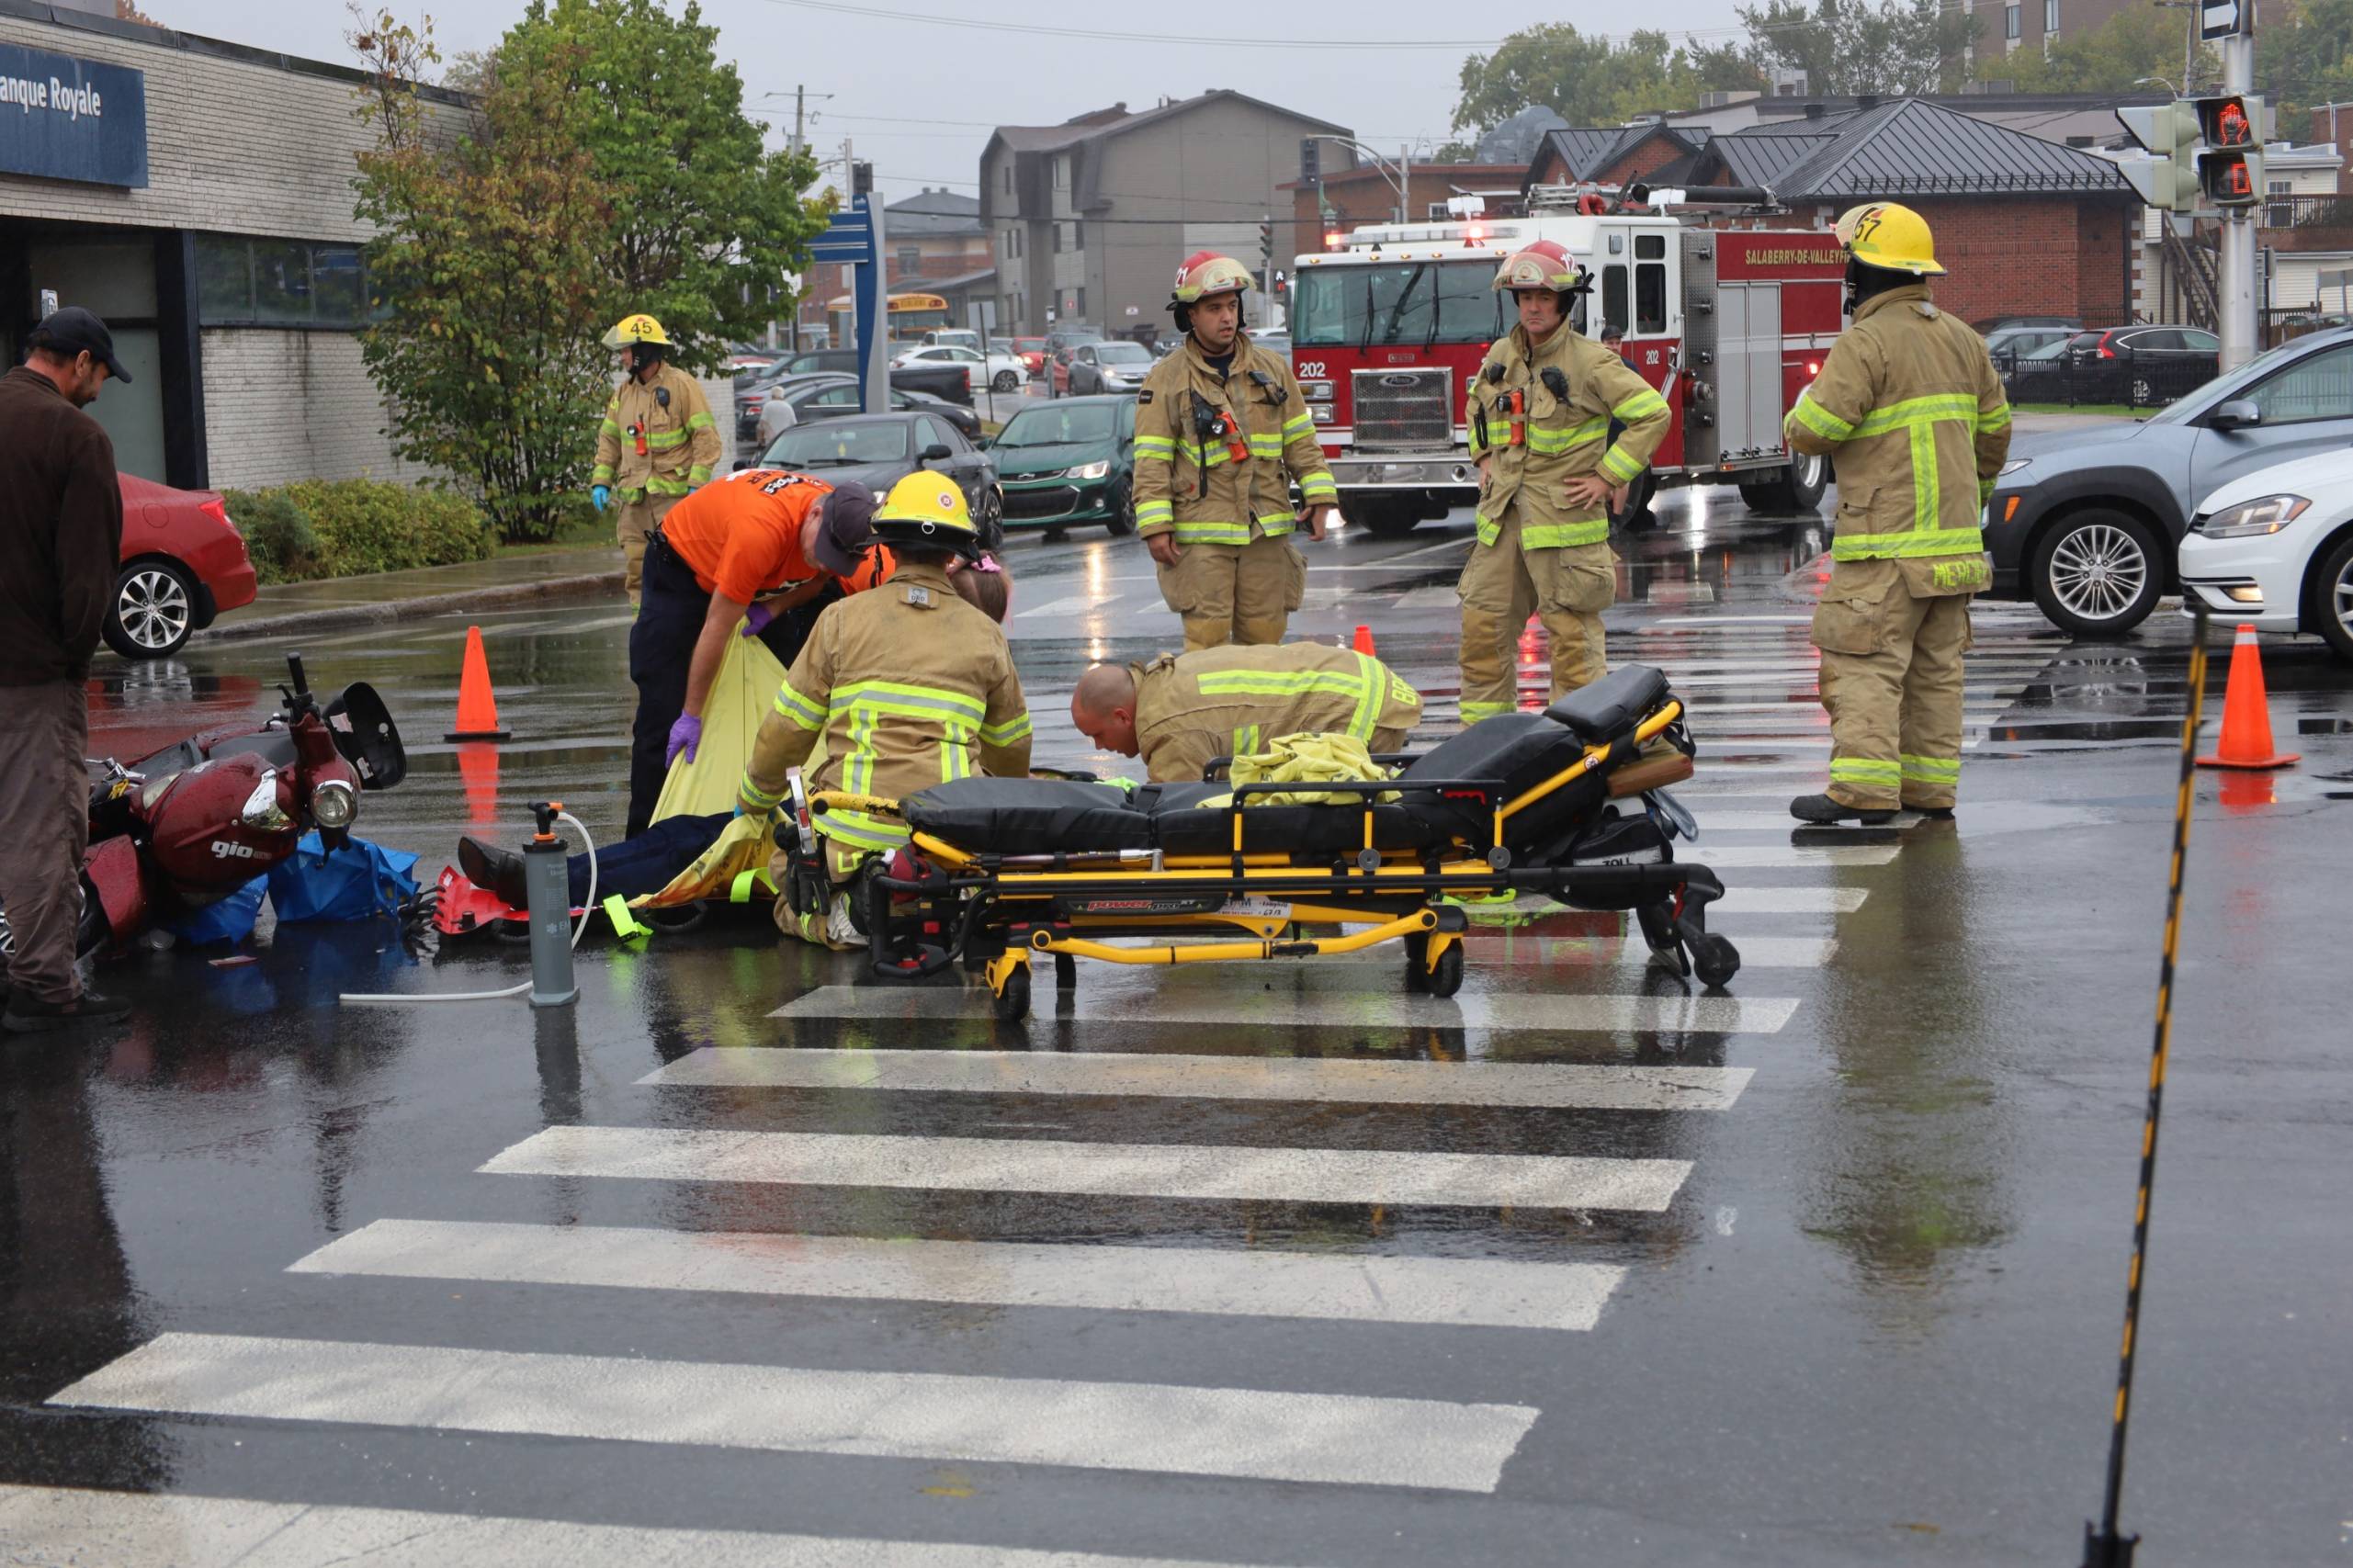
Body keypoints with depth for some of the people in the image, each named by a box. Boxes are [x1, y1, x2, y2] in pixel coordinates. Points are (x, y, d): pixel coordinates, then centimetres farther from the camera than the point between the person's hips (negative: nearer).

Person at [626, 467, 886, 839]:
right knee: (664, 718, -9)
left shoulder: (840, 521, -24)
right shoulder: (762, 530, -43)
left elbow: (818, 579, 1)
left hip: (761, 582, 6)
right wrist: (691, 715, -27)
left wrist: (772, 610, -21)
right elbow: (716, 629, -35)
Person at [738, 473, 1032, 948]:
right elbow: (1011, 749, 22)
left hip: (855, 833, -1)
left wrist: (752, 802, 26)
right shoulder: (985, 634, 10)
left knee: (788, 866, 28)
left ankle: (835, 914, -8)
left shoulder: (843, 619, 4)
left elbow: (786, 731, 7)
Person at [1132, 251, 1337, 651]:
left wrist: (1319, 497, 2)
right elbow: (1151, 459, -3)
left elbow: (1300, 440, 13)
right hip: (1201, 534, -3)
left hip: (1266, 530, 3)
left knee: (1263, 636, 6)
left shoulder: (1272, 370, 11)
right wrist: (1155, 526, -10)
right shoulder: (1166, 380, 0)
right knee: (1207, 641, -6)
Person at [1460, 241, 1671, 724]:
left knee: (1572, 631, -3)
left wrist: (1608, 477, -11)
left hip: (1565, 517, -6)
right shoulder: (1501, 356, 11)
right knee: (1483, 621, 6)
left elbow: (1653, 413, -9)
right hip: (1503, 517, 6)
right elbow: (1476, 407, 32)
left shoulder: (1590, 362, -9)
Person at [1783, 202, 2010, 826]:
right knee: (1935, 668, 11)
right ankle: (1930, 786, 13)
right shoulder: (1961, 339, 13)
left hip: (1888, 545, -8)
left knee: (1866, 663, -8)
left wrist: (1805, 406, 7)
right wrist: (1976, 492, 35)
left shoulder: (1866, 343, -12)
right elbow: (1994, 428, 21)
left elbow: (1813, 432, -16)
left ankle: (1865, 788, -14)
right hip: (1953, 540, 8)